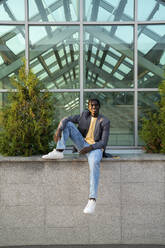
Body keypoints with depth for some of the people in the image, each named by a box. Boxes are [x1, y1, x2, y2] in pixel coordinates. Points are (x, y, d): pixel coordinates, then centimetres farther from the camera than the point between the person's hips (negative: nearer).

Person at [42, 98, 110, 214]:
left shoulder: (105, 122, -5)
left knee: (94, 162, -41)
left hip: (95, 148, -5)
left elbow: (104, 143, -10)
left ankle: (92, 199, -42)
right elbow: (65, 119, -2)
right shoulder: (84, 115, 7)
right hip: (83, 144, 5)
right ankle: (59, 152, -20)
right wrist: (58, 130, -22)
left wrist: (90, 148, -26)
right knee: (68, 124, -8)